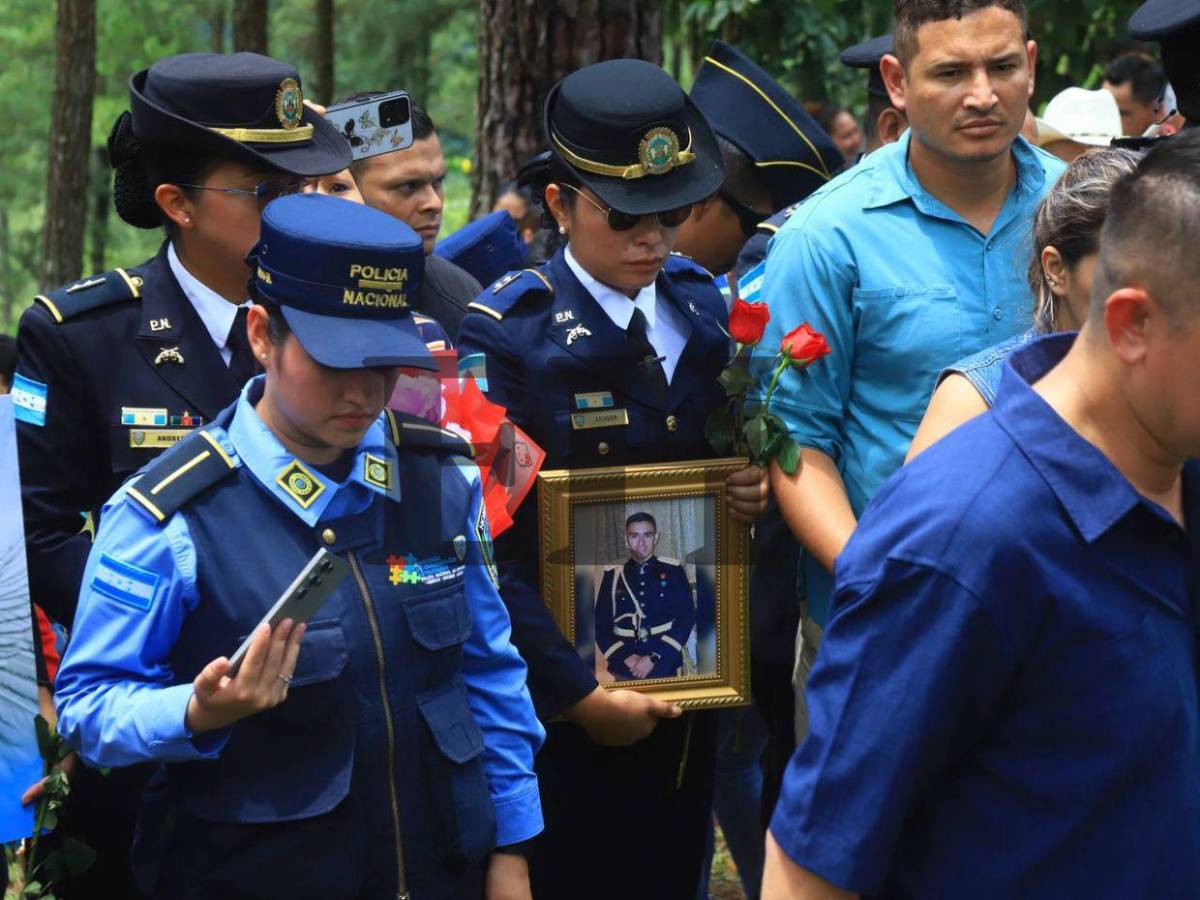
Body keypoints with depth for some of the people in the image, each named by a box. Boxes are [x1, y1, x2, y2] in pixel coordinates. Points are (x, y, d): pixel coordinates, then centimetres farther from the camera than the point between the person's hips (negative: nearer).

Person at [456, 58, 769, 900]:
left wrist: (757, 488, -6)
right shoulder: (503, 333, -13)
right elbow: (490, 543, -15)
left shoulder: (709, 310, 4)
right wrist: (576, 693, -18)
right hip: (560, 704, -5)